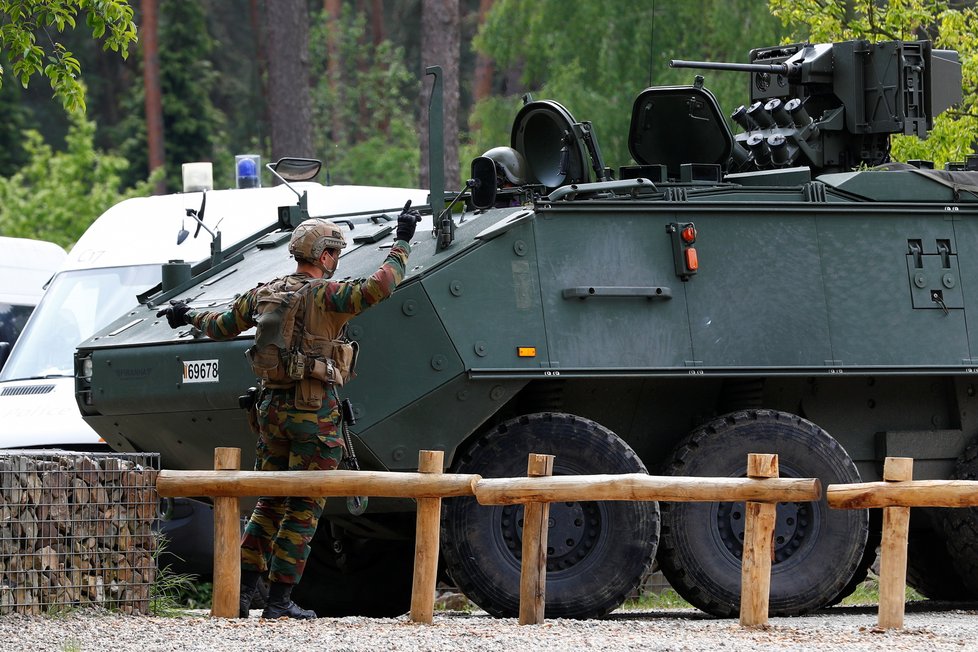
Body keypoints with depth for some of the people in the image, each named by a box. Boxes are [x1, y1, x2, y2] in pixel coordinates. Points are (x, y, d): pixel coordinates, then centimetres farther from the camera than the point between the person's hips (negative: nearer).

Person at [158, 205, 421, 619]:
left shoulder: (264, 294, 9)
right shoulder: (323, 295, -11)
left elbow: (222, 327, 22)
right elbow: (378, 287, -26)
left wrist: (190, 318, 42)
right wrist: (401, 243, -16)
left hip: (271, 408, 6)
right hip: (314, 412, -6)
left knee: (269, 503, 16)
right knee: (304, 508, 1)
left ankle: (242, 591, 9)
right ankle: (279, 601, 1)